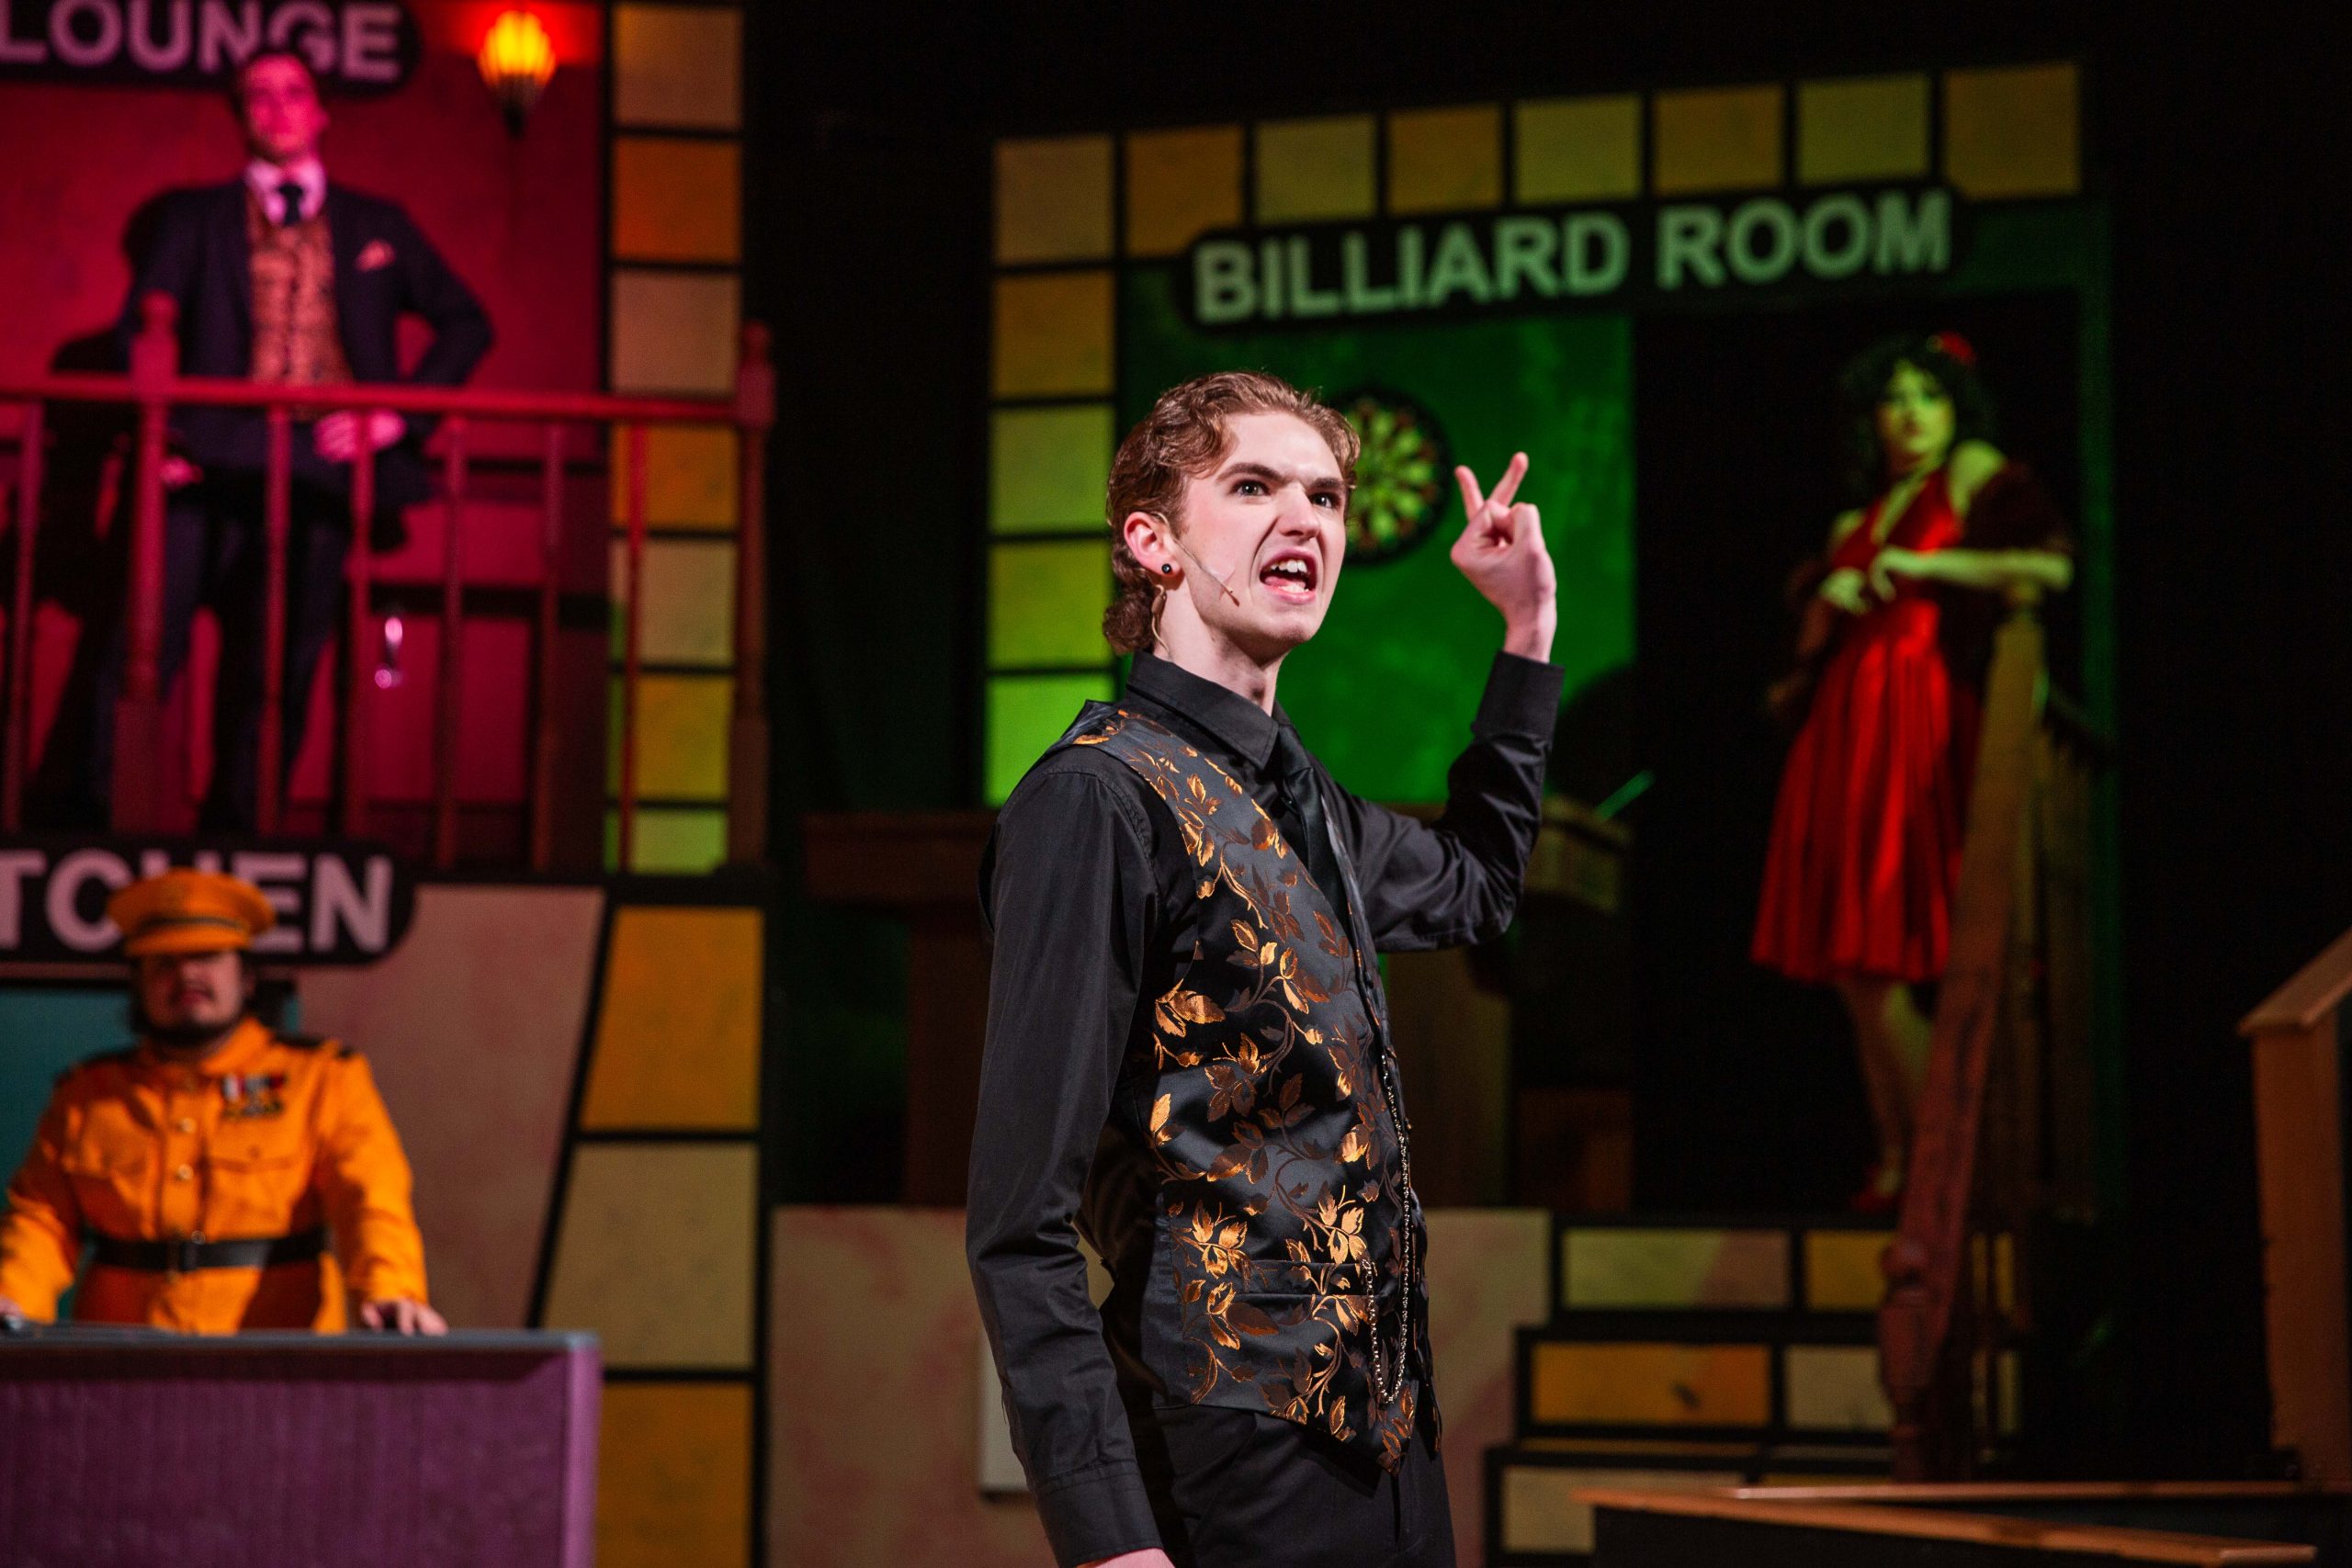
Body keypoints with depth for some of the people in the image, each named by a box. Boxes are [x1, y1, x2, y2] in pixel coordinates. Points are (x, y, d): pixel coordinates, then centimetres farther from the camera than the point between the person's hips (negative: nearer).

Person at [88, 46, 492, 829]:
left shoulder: (376, 226, 18)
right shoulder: (196, 218, 15)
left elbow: (465, 323, 15)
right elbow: (138, 329, 7)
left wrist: (398, 414, 1)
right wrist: (161, 435, -9)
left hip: (323, 467, 1)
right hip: (216, 468, -1)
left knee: (278, 670, 1)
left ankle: (234, 832, 6)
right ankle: (102, 817, -9)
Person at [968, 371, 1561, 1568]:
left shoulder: (1299, 798, 12)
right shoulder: (1101, 802, -13)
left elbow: (1470, 886, 37)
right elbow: (1021, 1231, -18)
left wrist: (1529, 631, 29)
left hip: (1387, 1453, 8)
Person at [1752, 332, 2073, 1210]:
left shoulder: (1979, 475, 2)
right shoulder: (1861, 518, 22)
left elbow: (2050, 563, -14)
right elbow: (1813, 640, 23)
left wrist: (1924, 565, -11)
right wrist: (1830, 600, 1)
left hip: (1915, 723, -7)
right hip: (1842, 729, 7)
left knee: (1878, 961, -13)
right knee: (1852, 969, 3)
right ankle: (1893, 1160, 7)